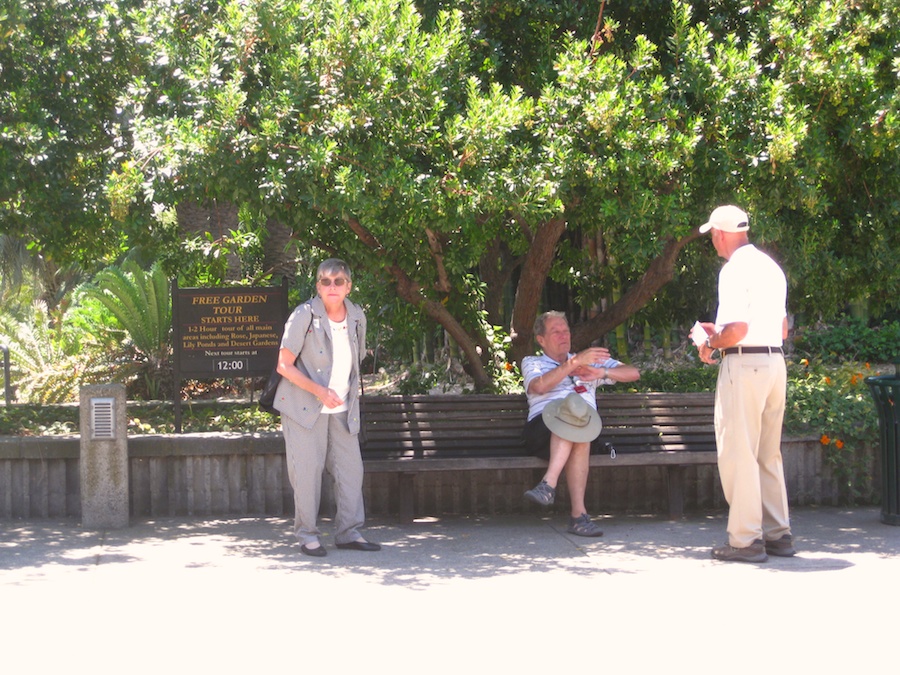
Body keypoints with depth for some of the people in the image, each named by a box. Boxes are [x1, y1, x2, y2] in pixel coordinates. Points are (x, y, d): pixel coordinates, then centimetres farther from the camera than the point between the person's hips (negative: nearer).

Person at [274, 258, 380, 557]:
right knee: (307, 469, -5)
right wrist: (319, 391, -21)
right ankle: (307, 535, 5)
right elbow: (284, 365, -12)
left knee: (351, 468, 2)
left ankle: (348, 532, 11)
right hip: (305, 407, -5)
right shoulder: (304, 316, -13)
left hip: (342, 409, 5)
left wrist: (351, 395, 14)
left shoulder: (357, 317, 3)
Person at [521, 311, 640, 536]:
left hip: (587, 427, 2)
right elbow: (540, 386, -1)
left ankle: (549, 484, -45)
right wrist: (574, 363, -12)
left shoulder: (589, 360, 33)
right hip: (542, 427, -2)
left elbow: (633, 373, 21)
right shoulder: (532, 363, 25)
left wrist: (600, 372, 3)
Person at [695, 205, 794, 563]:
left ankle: (746, 540, -2)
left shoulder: (735, 269, -12)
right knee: (768, 453, 14)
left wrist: (710, 344, -3)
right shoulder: (770, 267, 16)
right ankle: (778, 533, 17)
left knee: (738, 452, -3)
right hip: (775, 360, 9)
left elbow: (738, 329, -22)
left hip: (744, 363, -9)